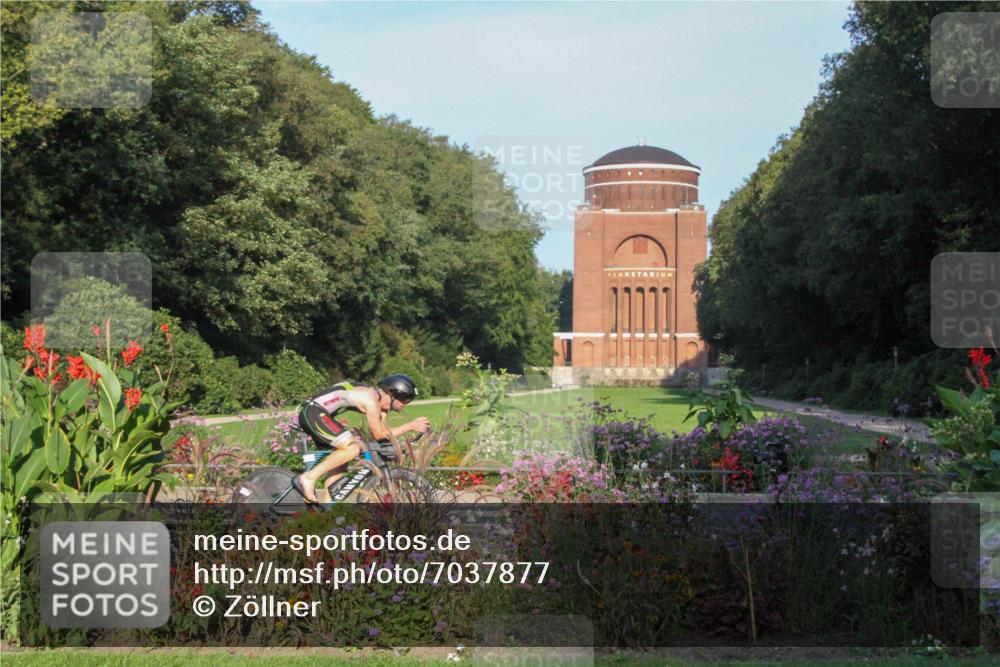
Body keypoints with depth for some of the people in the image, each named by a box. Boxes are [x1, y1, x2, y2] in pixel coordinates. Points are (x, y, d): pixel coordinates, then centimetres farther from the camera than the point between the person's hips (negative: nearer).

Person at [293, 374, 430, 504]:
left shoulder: (381, 404, 13)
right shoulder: (372, 400, -17)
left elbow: (385, 433, 14)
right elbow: (379, 435, -11)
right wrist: (410, 426, -6)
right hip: (314, 412, -11)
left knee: (339, 462, 14)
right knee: (353, 448, -21)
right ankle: (308, 478, -18)